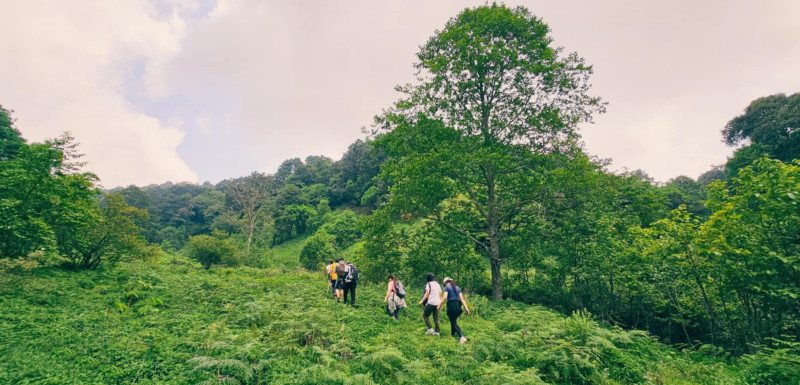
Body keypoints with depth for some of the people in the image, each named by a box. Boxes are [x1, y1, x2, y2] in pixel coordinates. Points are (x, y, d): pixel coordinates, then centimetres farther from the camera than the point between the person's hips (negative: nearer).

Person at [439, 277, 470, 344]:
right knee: (454, 320, 23)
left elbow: (445, 297, -13)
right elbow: (462, 298, 7)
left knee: (454, 323, -5)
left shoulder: (447, 287, -1)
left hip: (451, 305, -6)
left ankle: (462, 336, -22)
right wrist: (466, 307, 1)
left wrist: (440, 305, -5)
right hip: (458, 305, 6)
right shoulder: (458, 288, 15)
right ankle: (452, 334, 33)